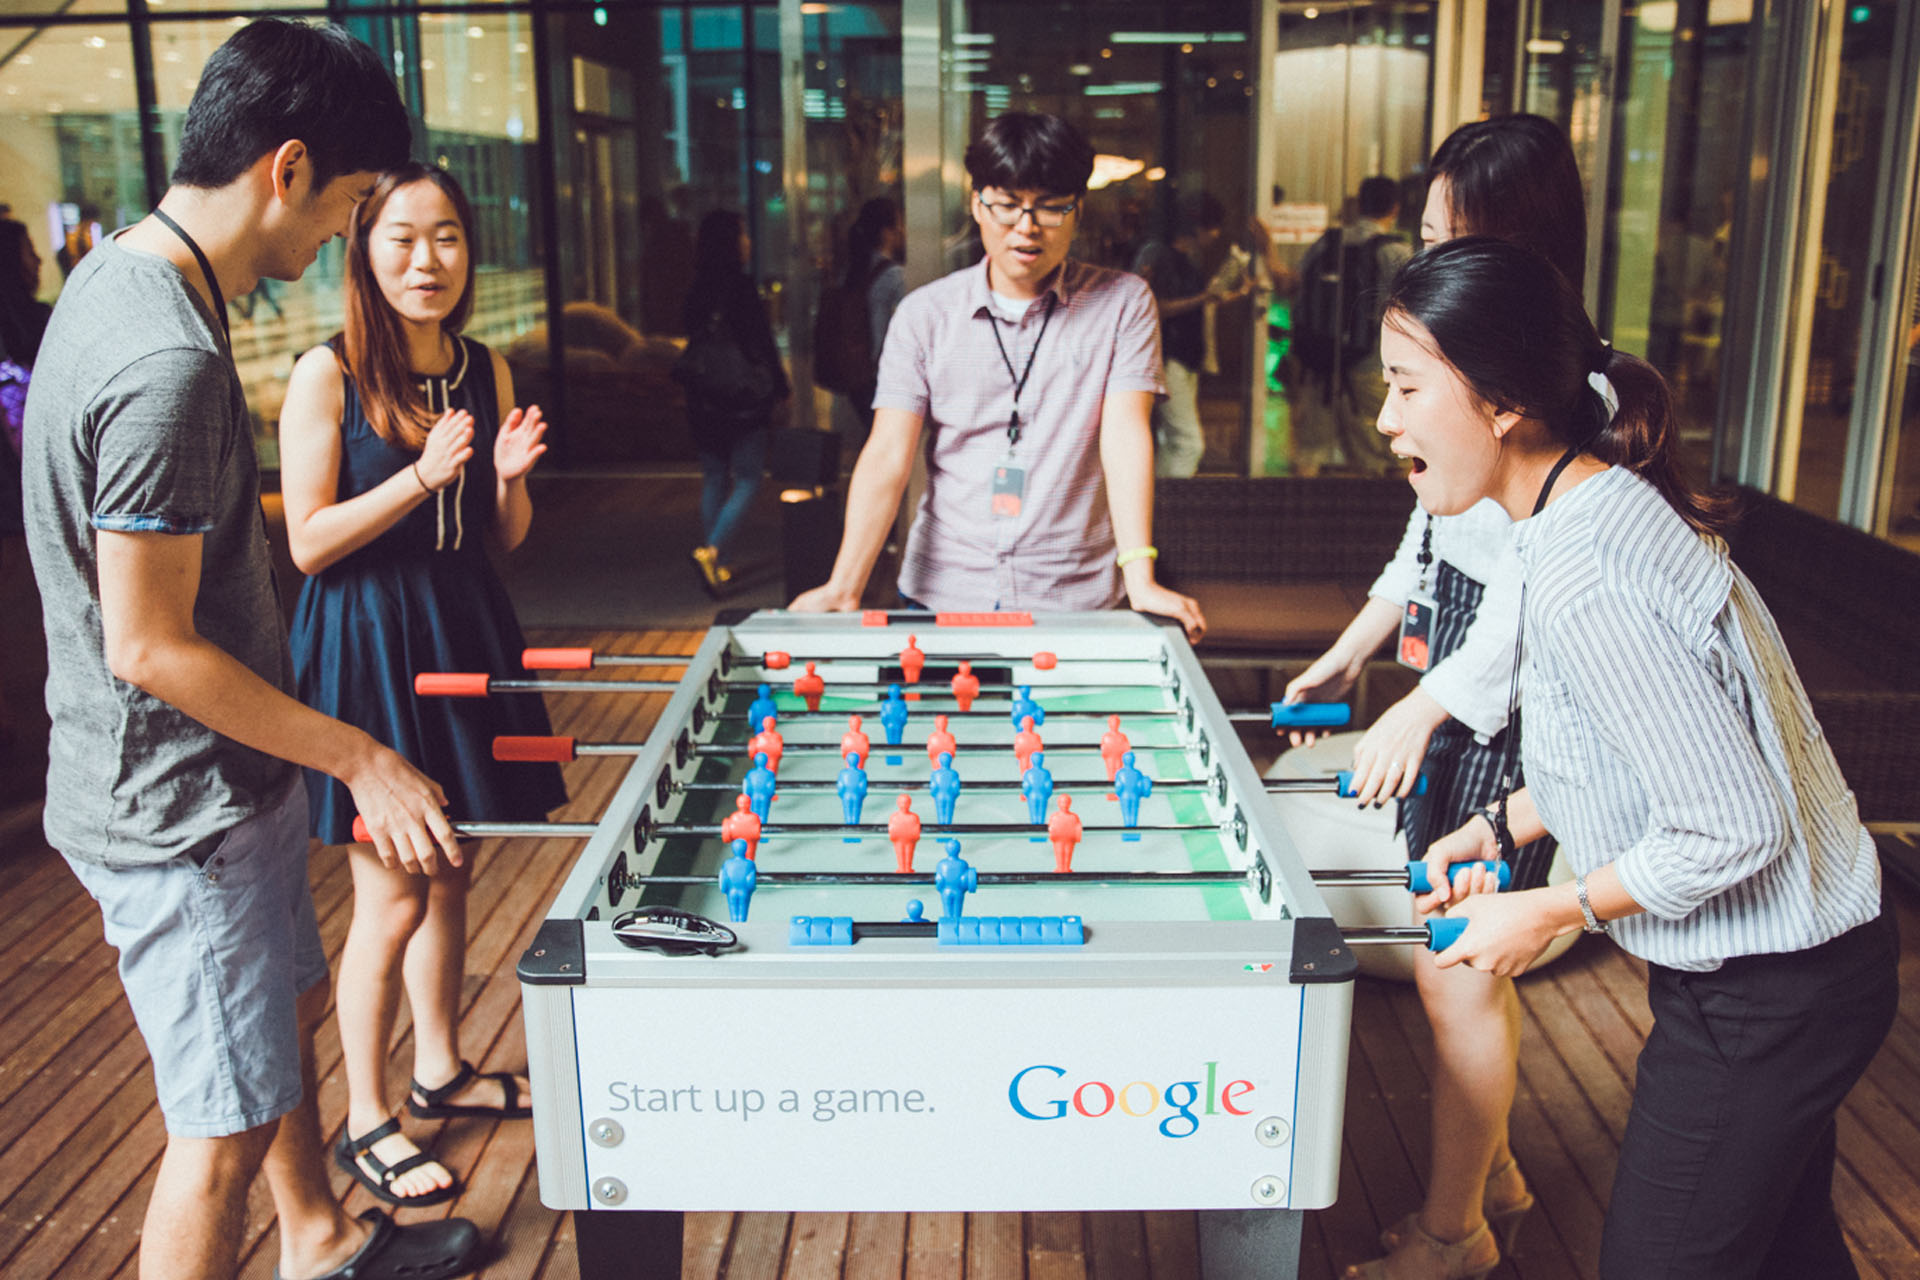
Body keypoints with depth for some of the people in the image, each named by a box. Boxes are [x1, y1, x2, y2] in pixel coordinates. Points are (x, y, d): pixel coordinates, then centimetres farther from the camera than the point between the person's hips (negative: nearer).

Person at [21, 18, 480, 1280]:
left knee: (290, 1008, 26)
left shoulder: (117, 274, 5)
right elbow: (149, 647, -25)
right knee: (228, 1126, 3)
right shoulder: (169, 365, -28)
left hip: (224, 784, 11)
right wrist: (361, 758, -18)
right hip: (182, 811, -11)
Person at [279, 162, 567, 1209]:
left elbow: (507, 538, 10)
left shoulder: (486, 371, 5)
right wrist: (423, 475, -23)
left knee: (450, 875, 17)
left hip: (464, 630, 6)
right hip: (366, 645, -6)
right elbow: (308, 542, -13)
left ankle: (439, 1071, 36)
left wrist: (508, 475, -11)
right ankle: (365, 1122, 18)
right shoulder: (327, 375, -11)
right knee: (392, 897, 0)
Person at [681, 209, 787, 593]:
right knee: (747, 481, 1)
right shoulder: (741, 288, -13)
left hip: (703, 403, 7)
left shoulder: (696, 292, 6)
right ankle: (712, 550, -14)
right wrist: (781, 389, 1)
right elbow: (762, 345, -11)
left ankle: (715, 563, 18)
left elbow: (695, 344, 12)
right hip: (744, 403, -6)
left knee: (714, 480, 14)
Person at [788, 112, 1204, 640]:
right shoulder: (924, 314, 6)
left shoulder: (1123, 303, 5)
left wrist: (1140, 581, -20)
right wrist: (843, 588, -16)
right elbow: (887, 457, -2)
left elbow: (1125, 434, -7)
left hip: (1076, 598, 0)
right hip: (942, 594, 1)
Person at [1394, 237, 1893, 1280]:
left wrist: (1550, 913, -15)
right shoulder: (1612, 505, 1)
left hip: (1764, 997, -10)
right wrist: (1500, 827, 9)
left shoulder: (1579, 582, -30)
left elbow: (1734, 827, -27)